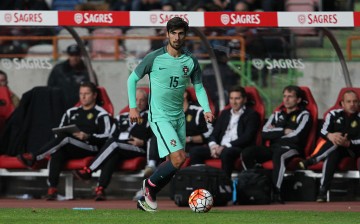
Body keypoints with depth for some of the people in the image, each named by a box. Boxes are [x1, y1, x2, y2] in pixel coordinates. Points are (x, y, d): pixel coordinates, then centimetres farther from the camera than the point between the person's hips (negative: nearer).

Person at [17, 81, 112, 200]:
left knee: (64, 138, -30)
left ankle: (33, 157, -28)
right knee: (57, 152, -30)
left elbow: (106, 137, -7)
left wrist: (88, 137, -21)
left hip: (91, 148, -5)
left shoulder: (101, 114, 5)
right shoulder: (71, 112, 25)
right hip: (70, 150, 5)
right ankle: (52, 189, -38)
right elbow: (59, 132, 21)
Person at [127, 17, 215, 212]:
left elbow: (198, 87, 13)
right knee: (179, 158, -19)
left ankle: (146, 199, 24)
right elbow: (132, 79, 1)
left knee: (172, 163, 8)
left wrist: (206, 109, -3)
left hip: (179, 117, 6)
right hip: (159, 116, -6)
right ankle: (150, 184, 4)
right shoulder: (154, 58, -9)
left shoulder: (191, 61, 1)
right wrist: (133, 107, -4)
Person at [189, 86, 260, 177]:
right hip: (219, 147, 6)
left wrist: (225, 147, -17)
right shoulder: (225, 113, 24)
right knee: (195, 151, -15)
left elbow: (247, 137, -8)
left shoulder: (252, 115, 4)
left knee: (226, 153, -40)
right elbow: (214, 133, 20)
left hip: (240, 148, -6)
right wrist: (213, 145, -6)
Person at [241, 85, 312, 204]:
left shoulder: (303, 115, 8)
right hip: (273, 148, 6)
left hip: (291, 149, -5)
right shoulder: (277, 114, 23)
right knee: (246, 153, -18)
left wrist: (275, 133, 4)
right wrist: (283, 131, -1)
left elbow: (296, 136, -8)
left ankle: (276, 193, -44)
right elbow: (264, 133, 9)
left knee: (278, 154, -41)